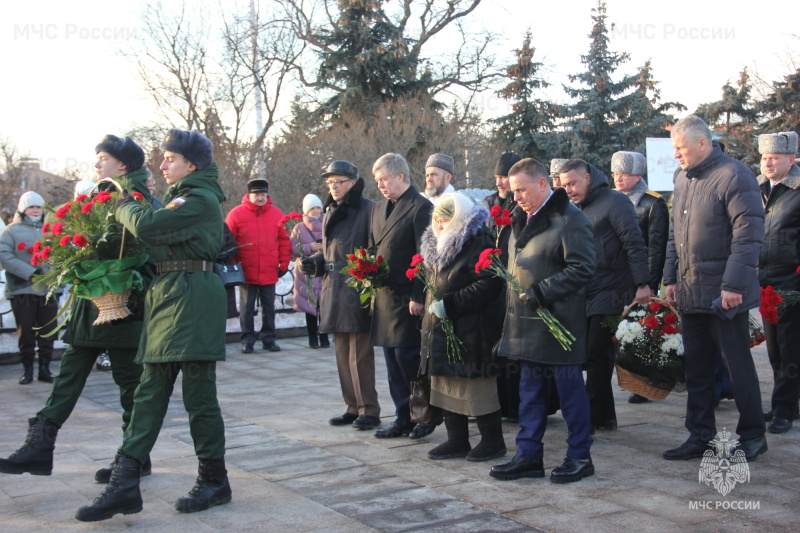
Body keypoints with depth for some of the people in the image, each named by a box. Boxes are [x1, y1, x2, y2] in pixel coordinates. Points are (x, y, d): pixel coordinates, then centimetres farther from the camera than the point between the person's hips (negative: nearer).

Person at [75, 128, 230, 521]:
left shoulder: (201, 199, -10)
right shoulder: (183, 197, 23)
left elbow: (147, 226, -18)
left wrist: (124, 207, -1)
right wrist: (130, 209, 9)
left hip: (191, 297, -10)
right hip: (167, 295, 10)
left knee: (198, 394, -3)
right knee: (150, 391, 5)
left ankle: (214, 481, 11)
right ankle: (124, 484, 6)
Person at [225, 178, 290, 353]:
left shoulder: (276, 214, 4)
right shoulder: (236, 214, -3)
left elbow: (284, 240, 9)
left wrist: (284, 264, 6)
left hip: (270, 272, 2)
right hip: (246, 272, -2)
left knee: (269, 307, 9)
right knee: (247, 307, 4)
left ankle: (268, 338, 19)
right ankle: (247, 340, 13)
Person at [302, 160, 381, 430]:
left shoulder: (368, 208, -7)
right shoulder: (330, 212, 17)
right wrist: (315, 262, 5)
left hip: (357, 291, -8)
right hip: (334, 290, 8)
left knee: (360, 354, -6)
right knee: (342, 352, 12)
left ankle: (369, 410, 3)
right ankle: (353, 407, 21)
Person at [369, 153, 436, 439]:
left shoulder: (420, 208, -10)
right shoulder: (379, 209, 16)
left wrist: (418, 297, -18)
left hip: (407, 298, -8)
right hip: (384, 295, 8)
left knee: (407, 357, -5)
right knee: (393, 361, 11)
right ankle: (402, 418, 20)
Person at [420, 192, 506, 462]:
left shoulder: (480, 243, -14)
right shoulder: (438, 243, 15)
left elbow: (488, 285, -22)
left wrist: (449, 305, -21)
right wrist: (431, 303, 11)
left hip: (472, 331, -9)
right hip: (442, 328, 9)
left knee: (477, 387, -2)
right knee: (447, 385, 12)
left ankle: (493, 441, 13)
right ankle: (457, 440, 22)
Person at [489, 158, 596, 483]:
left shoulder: (569, 219, -12)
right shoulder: (522, 218, 15)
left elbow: (581, 269, -18)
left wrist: (540, 292, -20)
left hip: (559, 322, -8)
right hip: (526, 322, 8)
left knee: (569, 389, 2)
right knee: (530, 390, 12)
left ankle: (579, 456, 14)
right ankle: (529, 455, 19)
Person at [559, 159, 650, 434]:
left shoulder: (614, 202, -6)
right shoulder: (575, 210, 18)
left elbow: (634, 244, -12)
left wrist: (642, 283, -19)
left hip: (610, 294, -8)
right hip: (585, 296, 8)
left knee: (597, 358, -6)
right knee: (593, 358, 9)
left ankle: (589, 418, 1)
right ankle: (605, 417, 17)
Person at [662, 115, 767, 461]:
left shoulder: (733, 176, -12)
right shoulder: (682, 179, 12)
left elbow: (748, 234, -16)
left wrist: (733, 284, -19)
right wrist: (671, 278, 14)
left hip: (724, 294, -7)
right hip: (690, 292, 7)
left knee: (738, 364, 4)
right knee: (696, 367, 12)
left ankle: (752, 435, 19)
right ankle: (700, 436, 22)